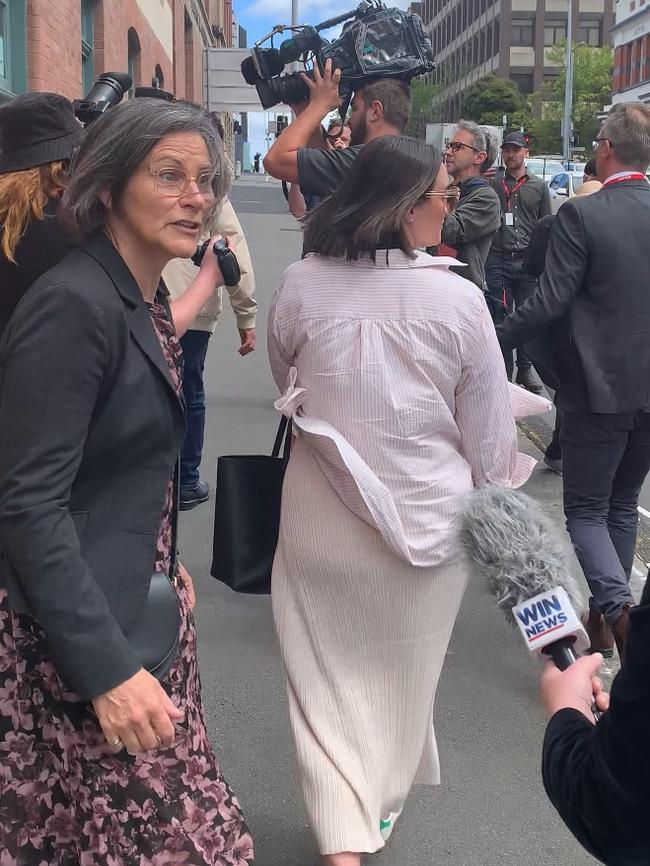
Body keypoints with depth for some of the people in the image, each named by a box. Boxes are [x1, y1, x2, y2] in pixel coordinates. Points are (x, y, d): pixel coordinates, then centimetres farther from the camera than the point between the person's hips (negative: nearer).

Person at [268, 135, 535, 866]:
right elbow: (488, 433, -7)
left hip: (323, 513, 0)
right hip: (430, 517, 0)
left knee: (330, 676, 13)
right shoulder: (458, 298, -16)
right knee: (403, 673, 21)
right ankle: (379, 806, 42)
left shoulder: (299, 286, -11)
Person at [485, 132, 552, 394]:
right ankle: (504, 370, 10)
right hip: (498, 261, 0)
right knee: (500, 318, 1)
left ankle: (525, 369, 14)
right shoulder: (491, 185, 9)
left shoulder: (539, 186, 11)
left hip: (528, 261, 0)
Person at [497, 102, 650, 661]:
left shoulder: (581, 215, -15)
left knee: (586, 510, 7)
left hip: (598, 386, -5)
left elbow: (549, 302, -17)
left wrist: (497, 341, -4)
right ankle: (604, 618, 29)